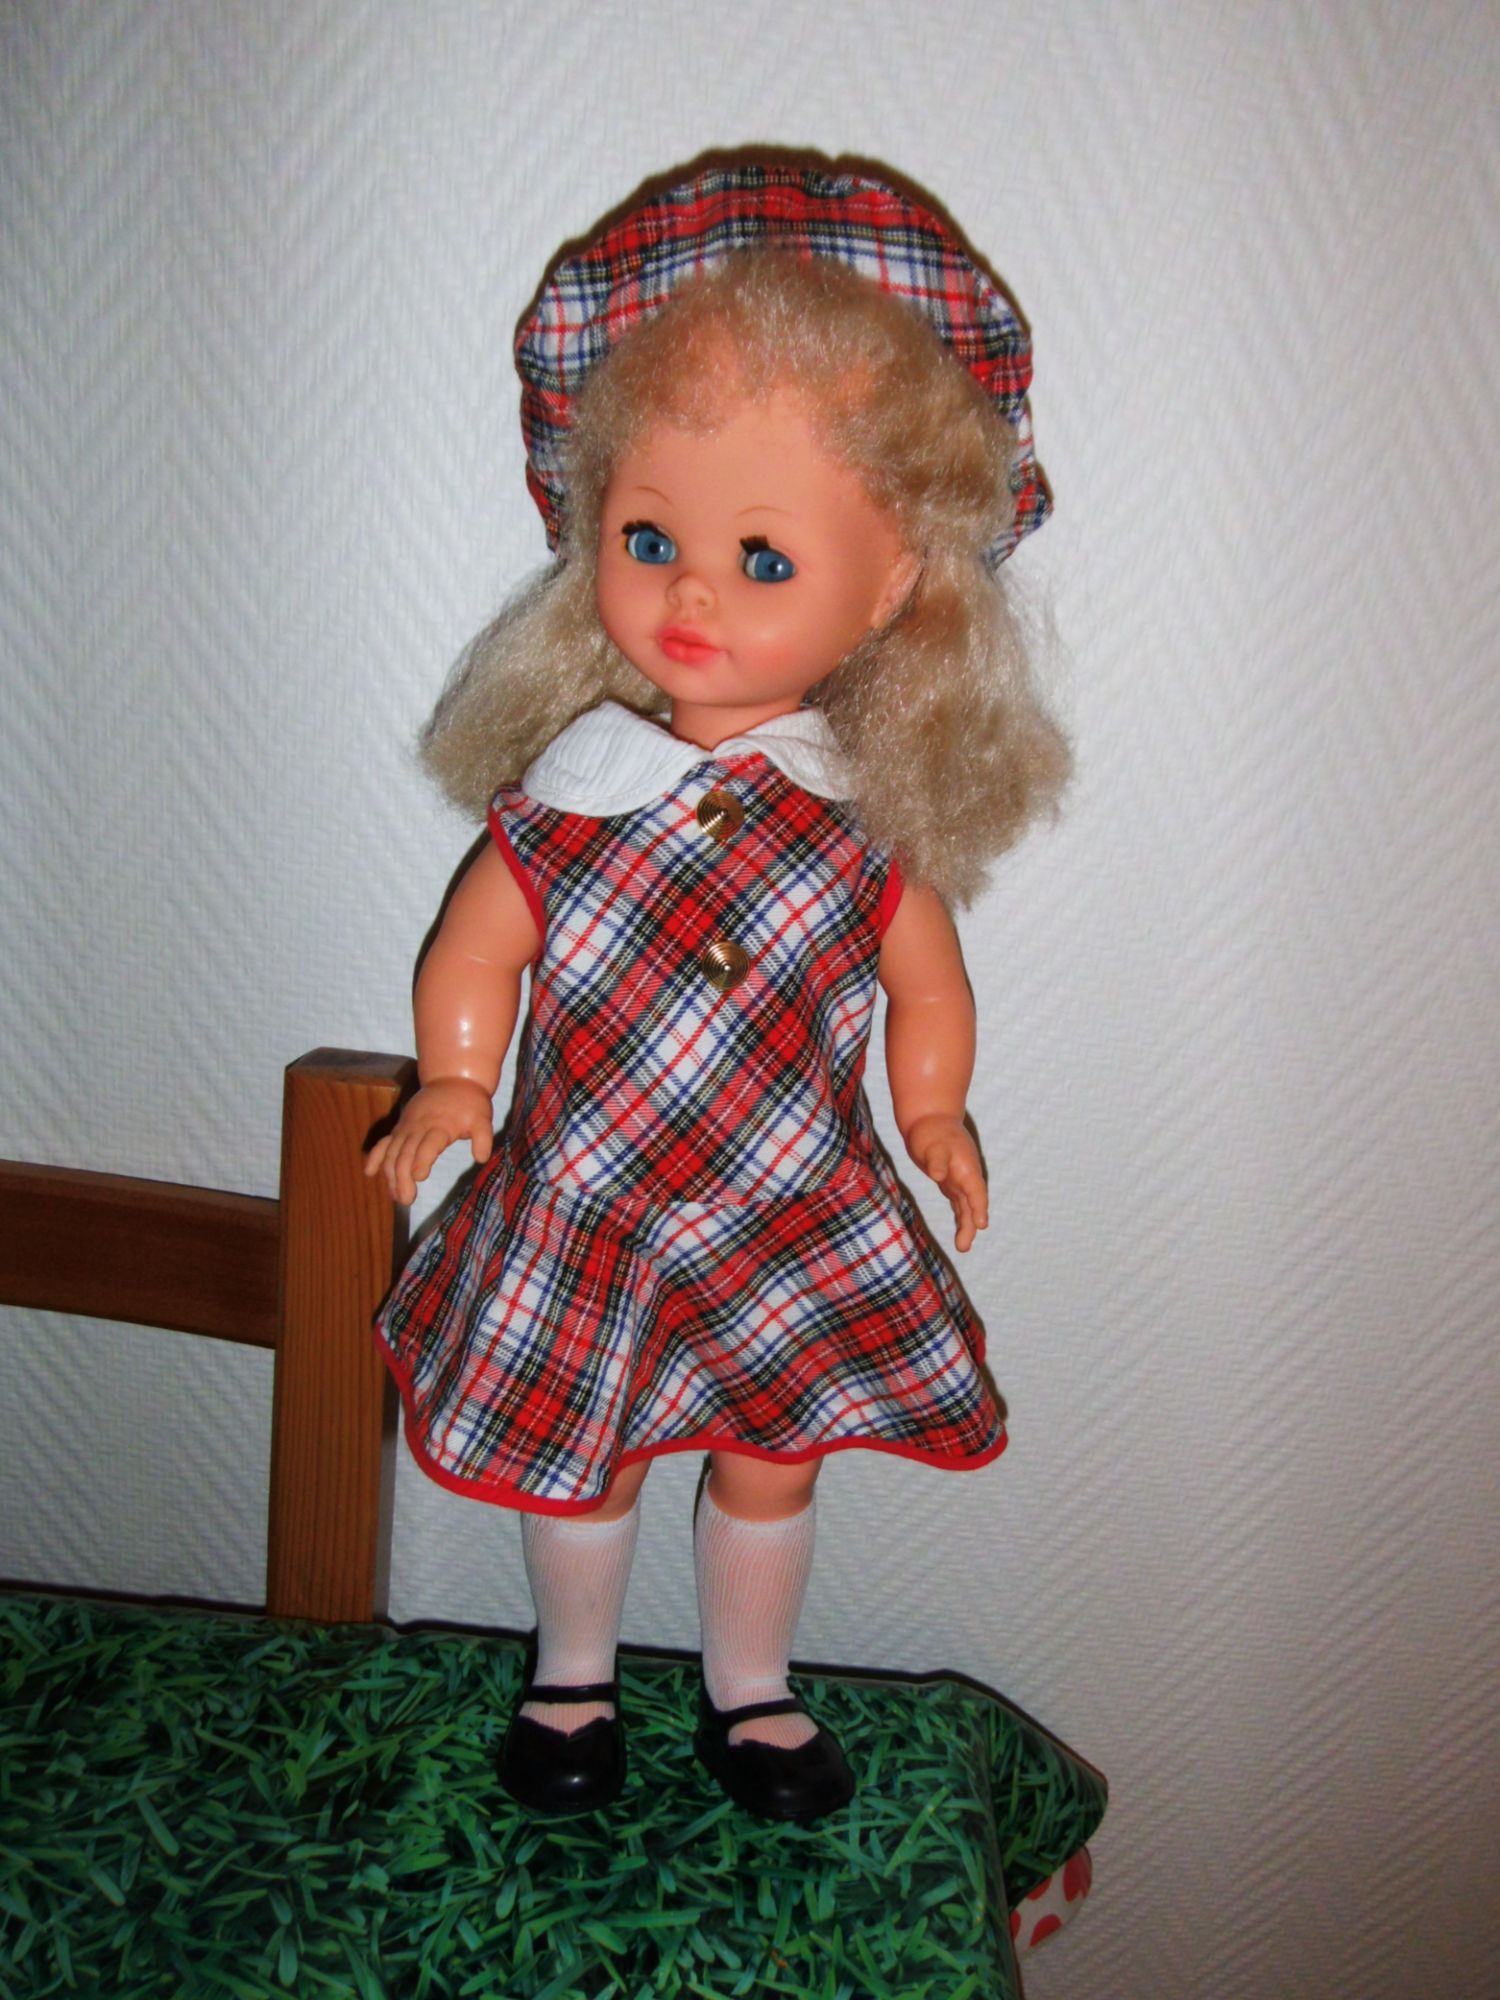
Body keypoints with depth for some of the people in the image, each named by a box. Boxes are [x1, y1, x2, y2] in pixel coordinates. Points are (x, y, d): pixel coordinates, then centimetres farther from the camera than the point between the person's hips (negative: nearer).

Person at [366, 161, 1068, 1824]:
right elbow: (477, 948, -4)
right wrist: (453, 1084, -13)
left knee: (770, 1465, 18)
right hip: (581, 1212, 0)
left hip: (795, 1220, 1)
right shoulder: (572, 784, -13)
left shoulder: (874, 808, -12)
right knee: (574, 1462, 18)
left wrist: (935, 1115, -7)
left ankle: (750, 1692, 44)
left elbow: (925, 982, 1)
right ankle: (573, 1679, 45)